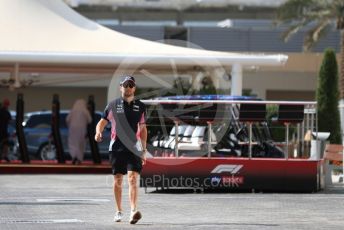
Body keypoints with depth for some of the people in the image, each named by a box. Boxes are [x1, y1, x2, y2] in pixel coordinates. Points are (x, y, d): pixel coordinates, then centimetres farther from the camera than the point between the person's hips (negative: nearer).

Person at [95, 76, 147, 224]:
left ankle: (133, 211, -26)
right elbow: (102, 122, 10)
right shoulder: (113, 105, 6)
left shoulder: (140, 106, 9)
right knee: (117, 180, 7)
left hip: (134, 148, -1)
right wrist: (98, 132, -13)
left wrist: (144, 150, 13)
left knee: (133, 179, -15)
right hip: (116, 147, 1)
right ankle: (119, 211, 21)